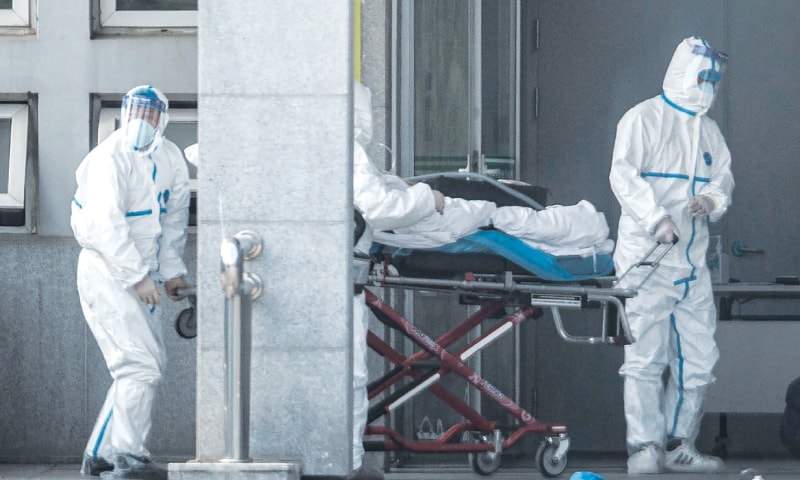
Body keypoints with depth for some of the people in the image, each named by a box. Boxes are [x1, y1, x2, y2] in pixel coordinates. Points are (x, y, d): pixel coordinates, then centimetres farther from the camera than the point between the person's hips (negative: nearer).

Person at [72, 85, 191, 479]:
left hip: (141, 273, 9)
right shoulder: (110, 159, -18)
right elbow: (107, 225, -25)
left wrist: (171, 271, 12)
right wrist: (138, 278, -27)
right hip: (105, 270, -9)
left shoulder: (170, 159, 6)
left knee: (151, 363, 11)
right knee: (140, 363, -16)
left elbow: (174, 219, 17)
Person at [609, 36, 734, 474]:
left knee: (698, 357, 7)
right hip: (645, 257, -7)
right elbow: (623, 175, -13)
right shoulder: (644, 119, -3)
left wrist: (713, 199, -6)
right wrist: (656, 218, -25)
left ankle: (678, 446, 16)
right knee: (645, 355, -8)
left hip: (692, 264, 7)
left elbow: (724, 177, 18)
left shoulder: (708, 131, 19)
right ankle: (644, 448, -6)